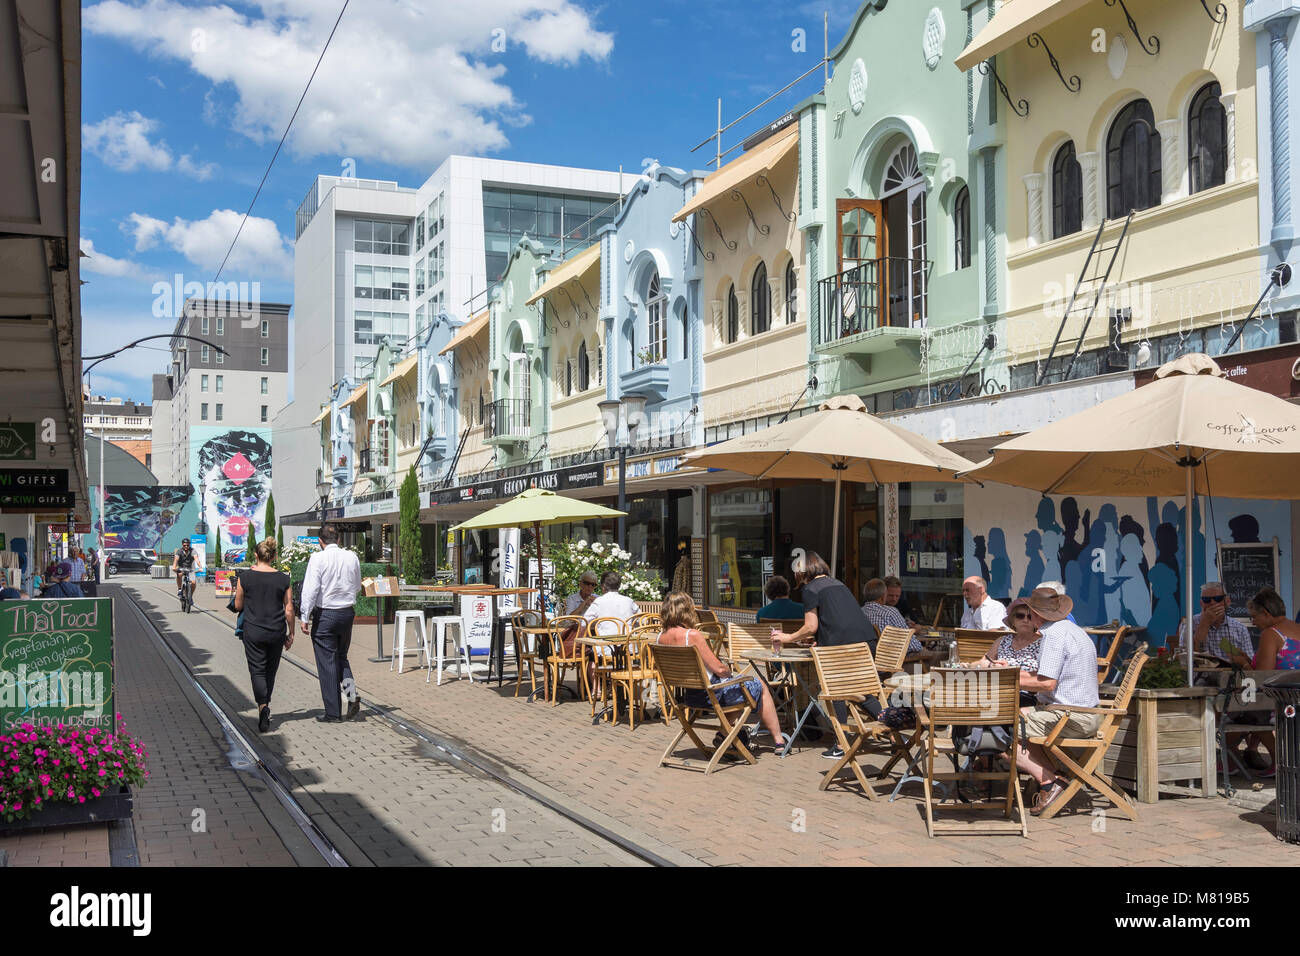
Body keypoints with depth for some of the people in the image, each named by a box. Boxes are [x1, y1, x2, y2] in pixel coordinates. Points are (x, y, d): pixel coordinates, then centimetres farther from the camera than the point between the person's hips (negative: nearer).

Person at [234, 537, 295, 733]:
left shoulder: (245, 577, -6)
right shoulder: (283, 579, -3)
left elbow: (238, 606, 1)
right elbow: (289, 610, -1)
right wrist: (291, 633, 9)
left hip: (253, 631, -2)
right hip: (277, 631, 2)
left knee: (257, 671, 1)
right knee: (271, 671, 17)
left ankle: (263, 706, -21)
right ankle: (265, 706, 27)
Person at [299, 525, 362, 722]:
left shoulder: (318, 558, -11)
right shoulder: (352, 557, 3)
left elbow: (311, 589, -14)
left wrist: (305, 617, -10)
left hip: (325, 614, -4)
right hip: (348, 612, 5)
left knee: (327, 662, 3)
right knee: (341, 657, 22)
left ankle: (333, 713, 7)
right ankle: (351, 694, -1)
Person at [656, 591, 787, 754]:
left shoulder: (661, 638, -4)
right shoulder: (693, 635, -27)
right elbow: (719, 669, -23)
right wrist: (729, 671, 0)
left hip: (690, 696, 8)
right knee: (759, 686, 17)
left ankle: (724, 734, 32)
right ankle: (779, 741, 27)